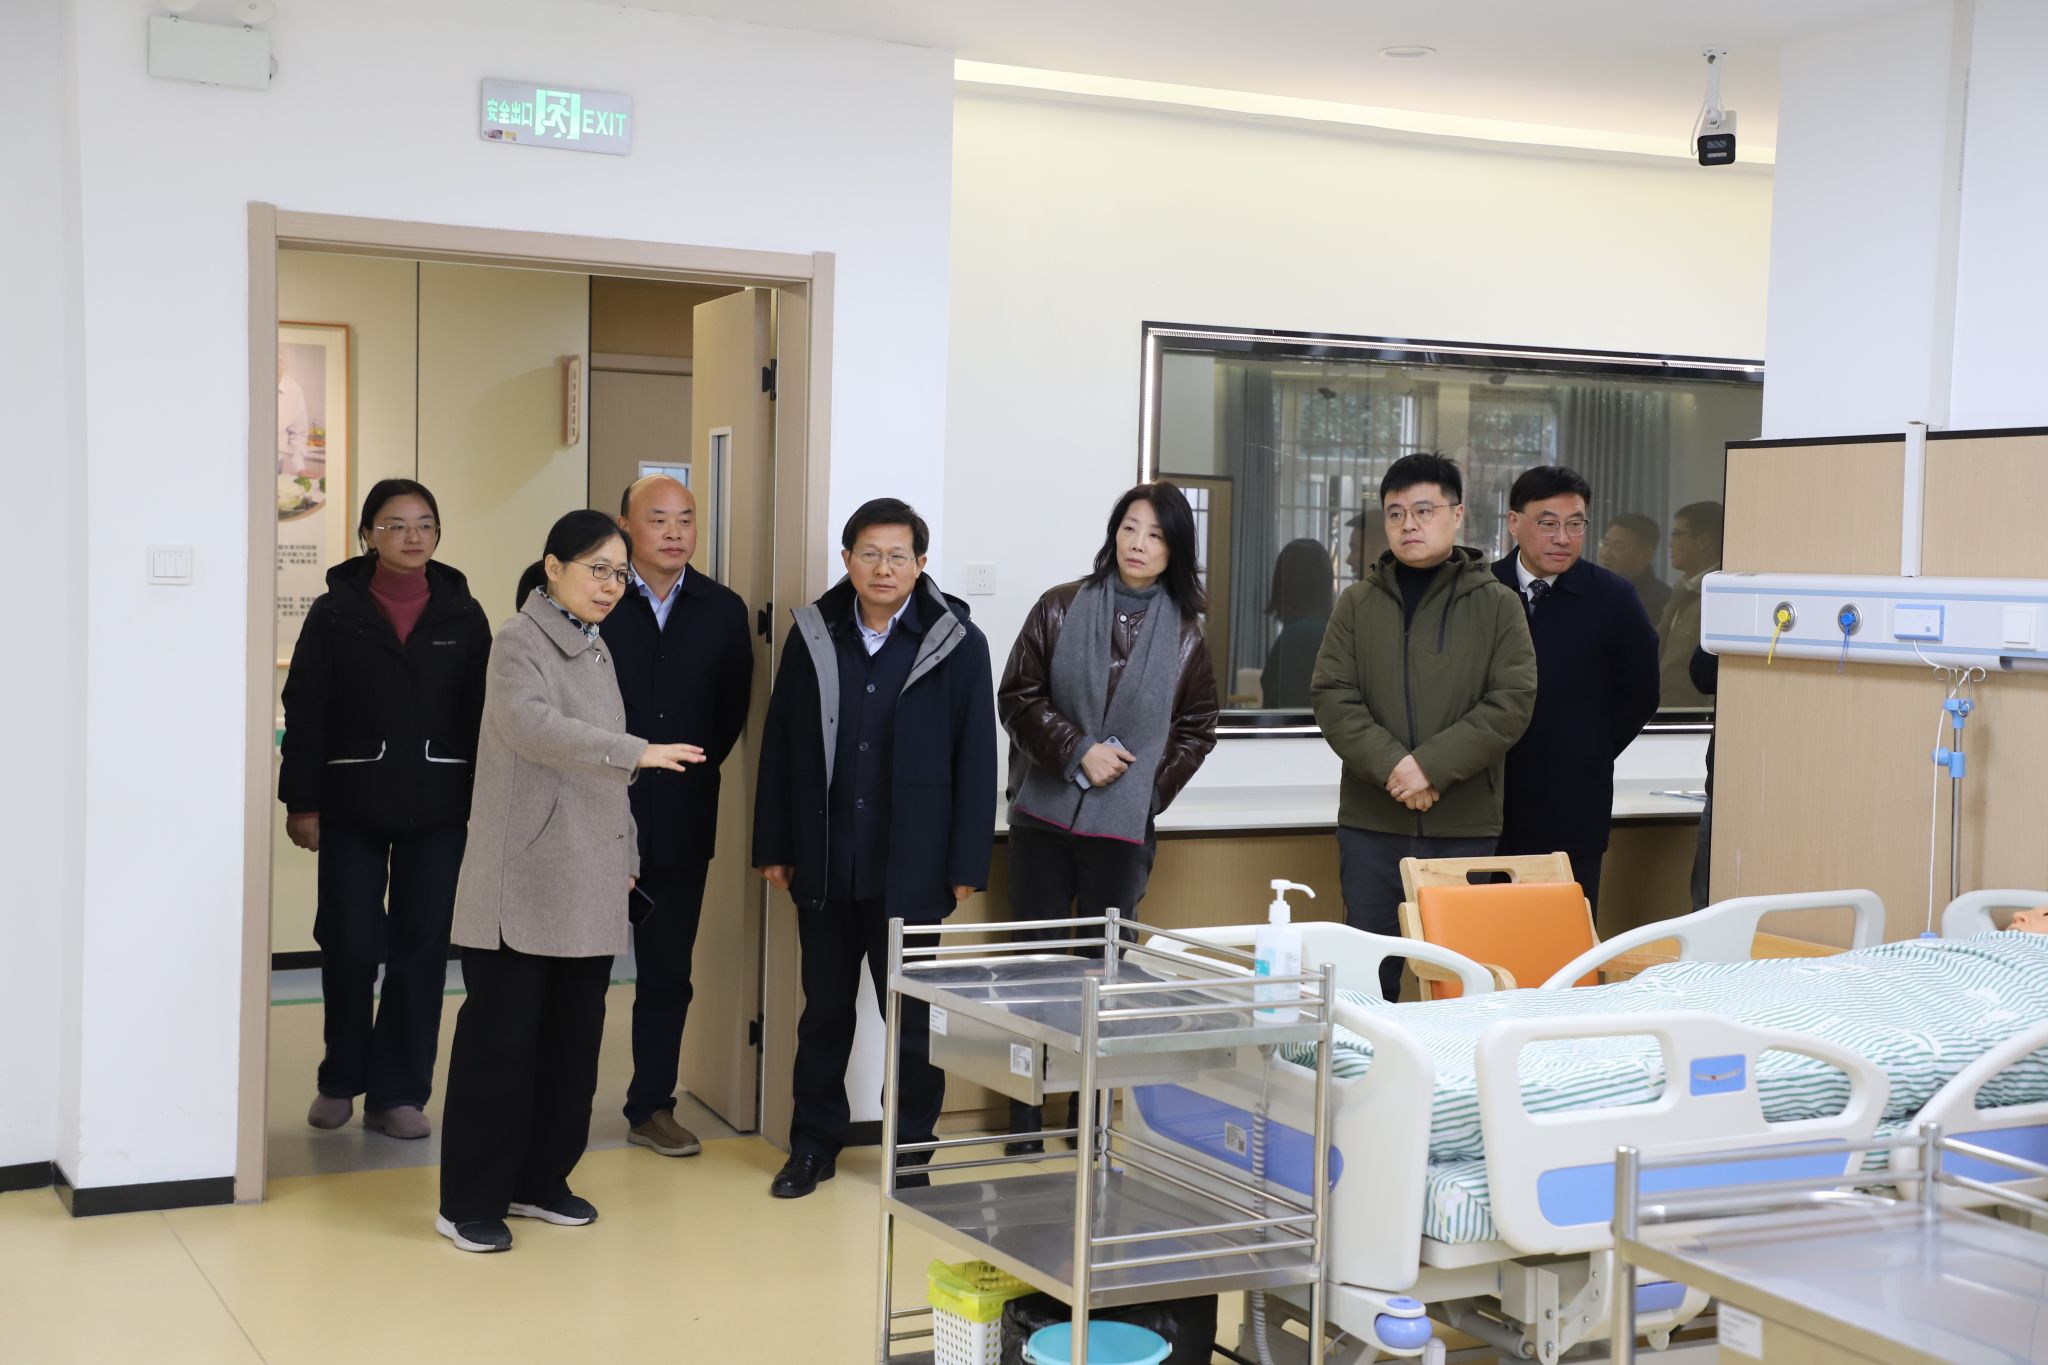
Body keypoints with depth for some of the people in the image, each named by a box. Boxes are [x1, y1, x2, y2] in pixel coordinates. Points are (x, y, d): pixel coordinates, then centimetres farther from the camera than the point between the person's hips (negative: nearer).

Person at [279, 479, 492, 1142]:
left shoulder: (463, 616, 5)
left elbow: (483, 713, 5)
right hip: (352, 806, -1)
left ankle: (397, 1092, 13)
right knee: (350, 945, 2)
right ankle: (340, 1080, 23)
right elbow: (304, 712, 0)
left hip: (437, 810, 1)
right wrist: (302, 802, -5)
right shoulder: (336, 613, 1)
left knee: (422, 946, 2)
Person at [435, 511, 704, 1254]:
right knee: (502, 1039, -4)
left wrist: (626, 851, 17)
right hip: (523, 885, -8)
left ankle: (539, 1180, 22)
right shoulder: (521, 641, -8)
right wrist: (638, 751, -36)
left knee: (573, 1038, 10)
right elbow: (532, 724, -28)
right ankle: (470, 1202, 4)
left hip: (587, 886, 8)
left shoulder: (595, 649, 15)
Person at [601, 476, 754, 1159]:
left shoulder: (723, 610, 6)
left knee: (667, 972, 10)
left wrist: (689, 769, 3)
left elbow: (732, 709, 10)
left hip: (681, 819, 3)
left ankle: (652, 1106, 20)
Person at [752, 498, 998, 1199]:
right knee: (824, 1010, 14)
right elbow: (779, 746, 7)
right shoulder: (812, 635, 3)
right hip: (824, 865, 3)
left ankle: (912, 1149, 20)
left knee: (912, 1016, 7)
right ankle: (813, 1144, 26)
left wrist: (968, 865, -6)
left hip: (910, 868, -2)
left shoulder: (956, 643, -4)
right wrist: (774, 847, 4)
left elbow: (976, 760, -4)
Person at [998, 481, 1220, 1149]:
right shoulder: (1060, 609, 2)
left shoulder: (1185, 634, 4)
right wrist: (1077, 752, -10)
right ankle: (1026, 1119, 12)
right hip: (1044, 817, 0)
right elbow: (1018, 697, 0)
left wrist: (1149, 788, 0)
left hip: (1124, 826, 0)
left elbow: (1196, 730, 10)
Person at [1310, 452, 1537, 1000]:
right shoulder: (1359, 603, 7)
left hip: (1465, 825, -1)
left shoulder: (1497, 605, 3)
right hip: (1370, 820, 1)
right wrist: (1391, 765, -17)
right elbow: (1332, 698, -2)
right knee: (1370, 973, 6)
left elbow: (1511, 703, -7)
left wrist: (1431, 765, -17)